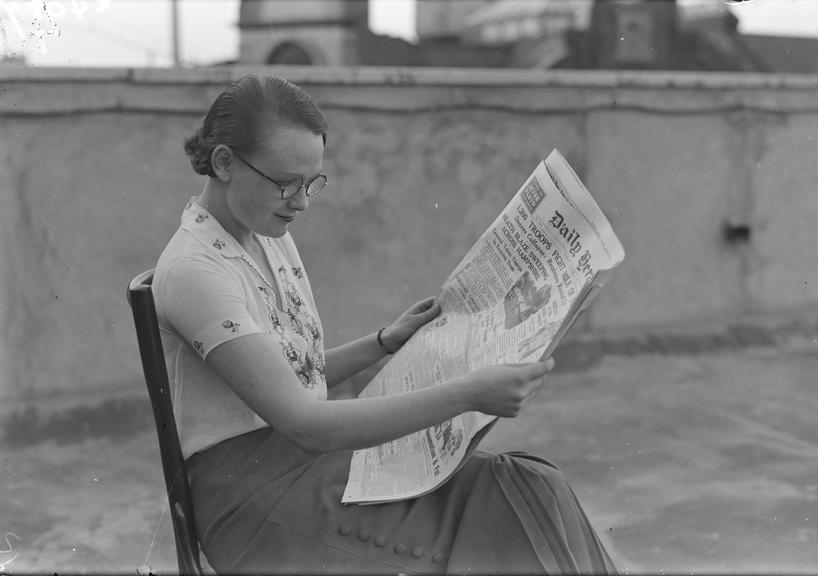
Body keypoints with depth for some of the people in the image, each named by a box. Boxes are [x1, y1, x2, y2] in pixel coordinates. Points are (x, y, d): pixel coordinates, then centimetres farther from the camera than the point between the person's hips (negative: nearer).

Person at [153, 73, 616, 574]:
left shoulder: (269, 233, 10)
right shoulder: (193, 271, -18)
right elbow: (305, 424, -26)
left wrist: (386, 343, 4)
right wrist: (468, 394, -31)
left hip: (303, 459, 8)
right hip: (249, 486, -8)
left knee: (530, 487, -12)